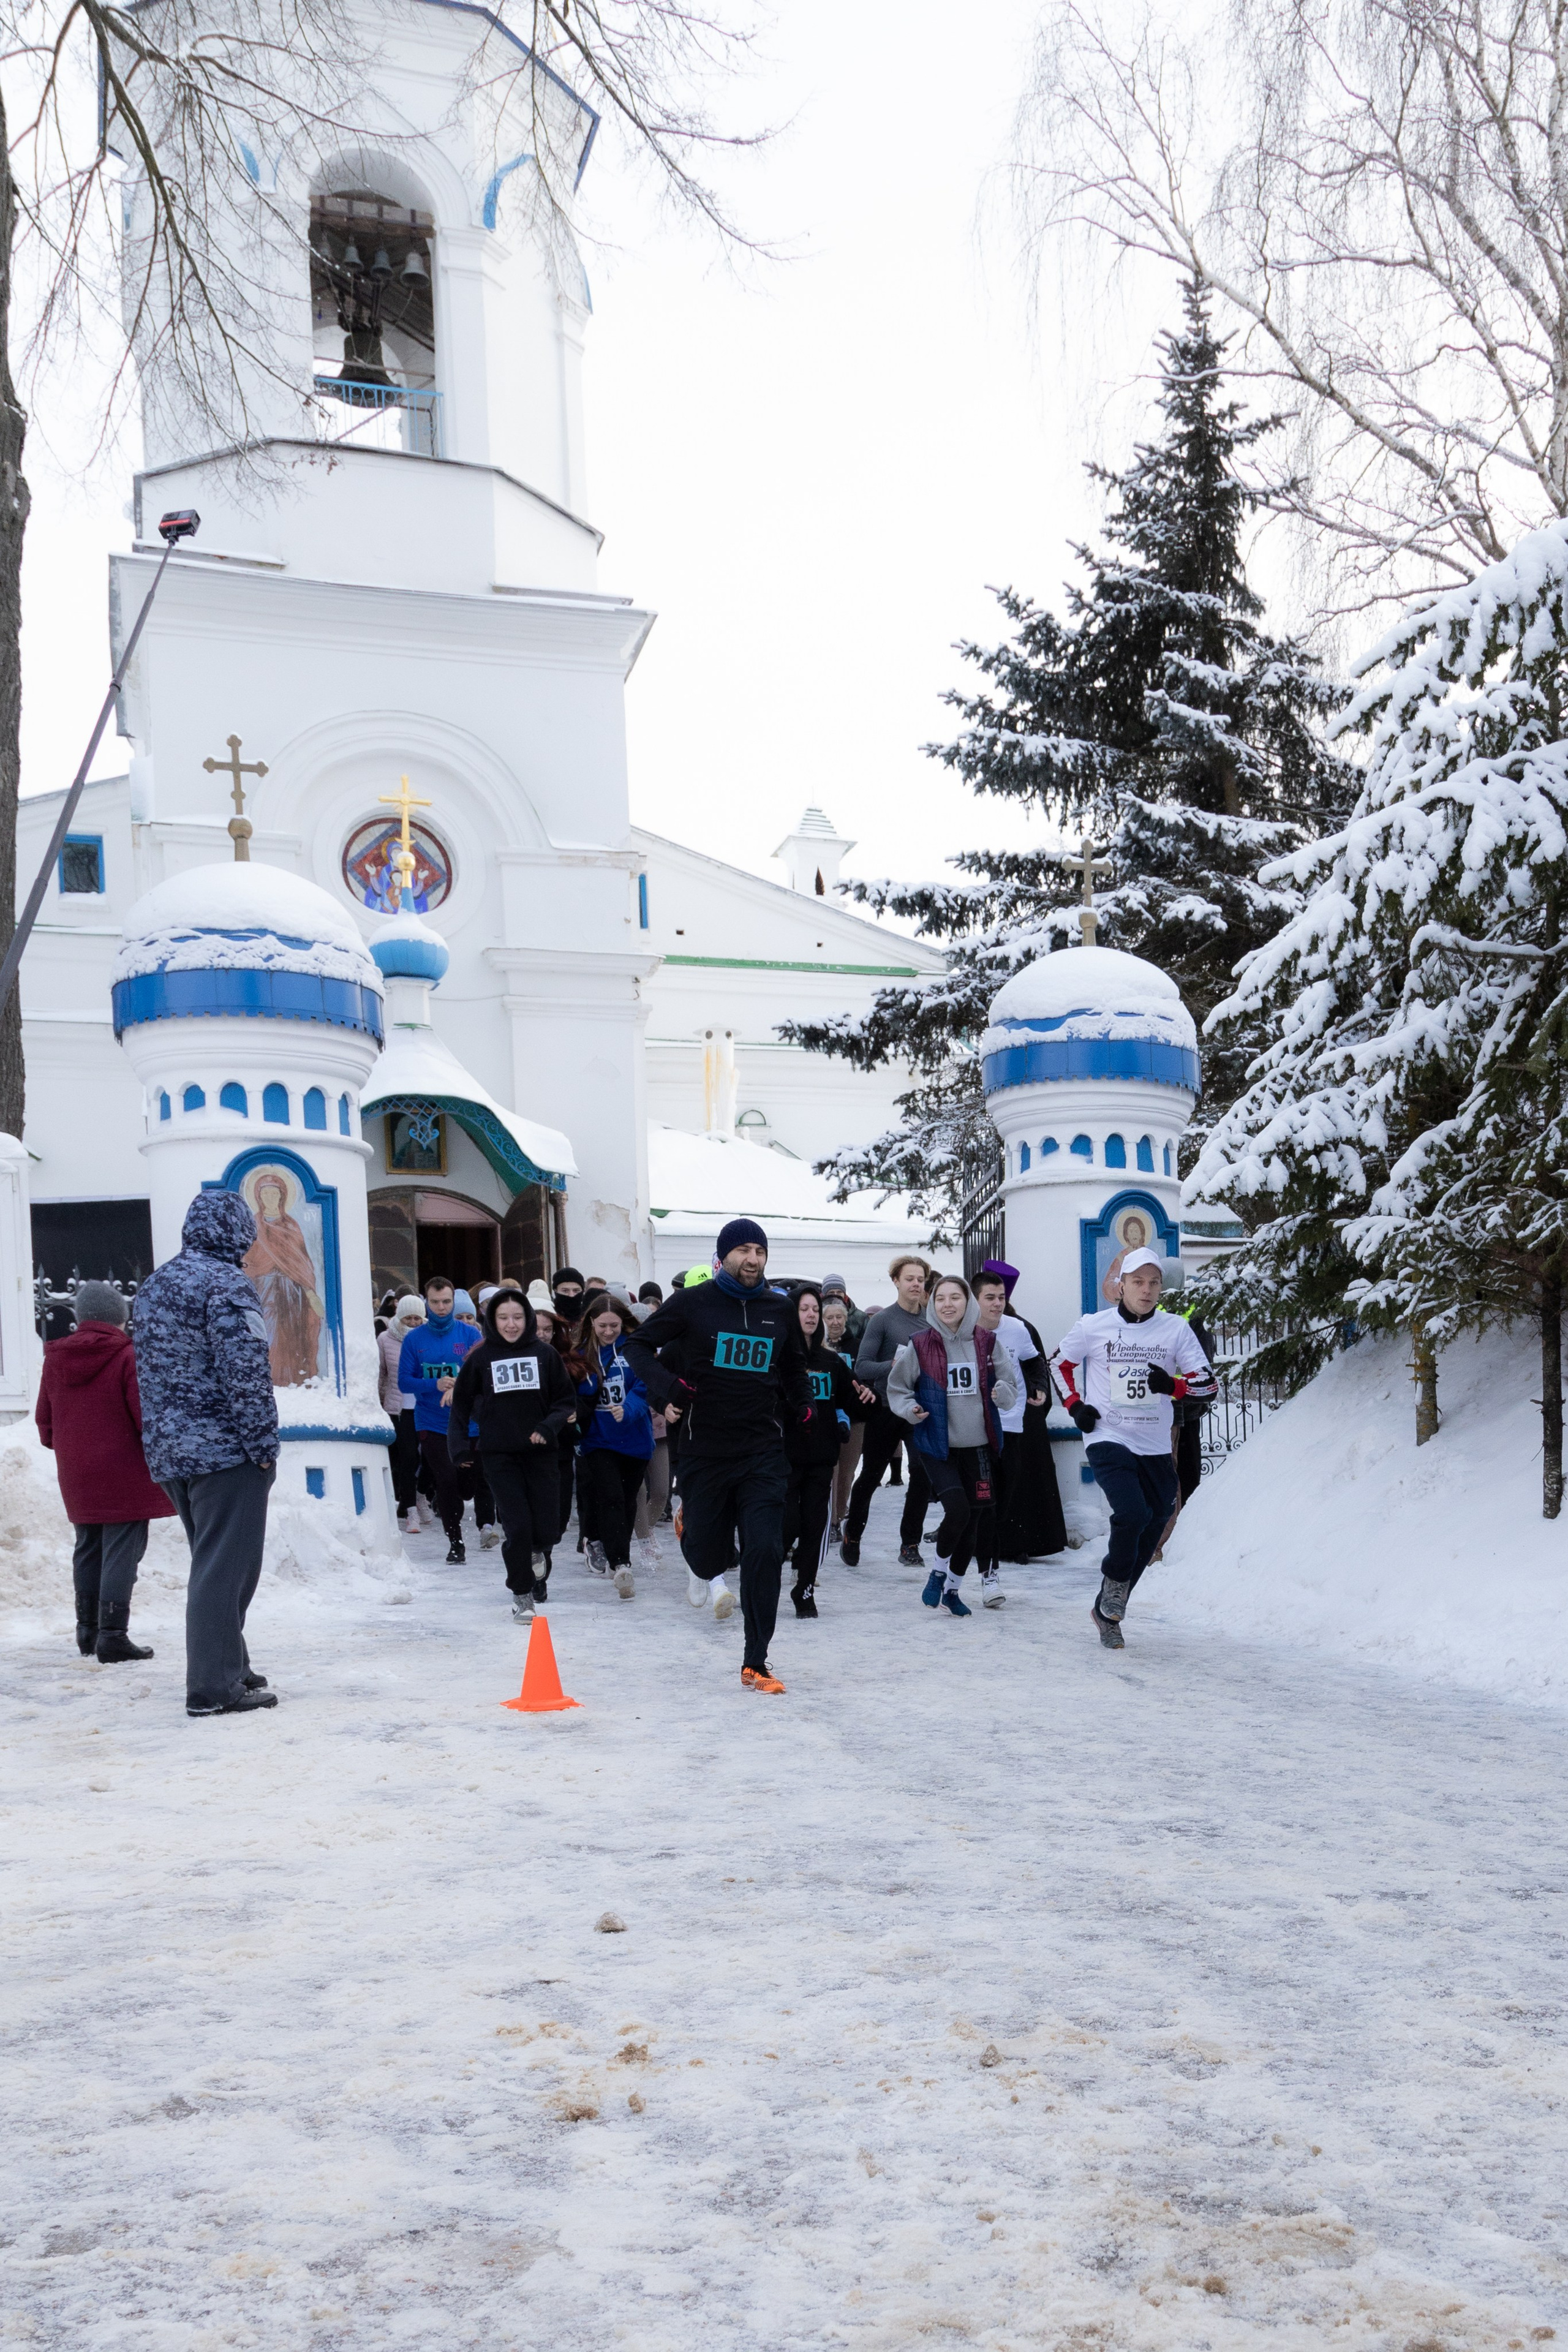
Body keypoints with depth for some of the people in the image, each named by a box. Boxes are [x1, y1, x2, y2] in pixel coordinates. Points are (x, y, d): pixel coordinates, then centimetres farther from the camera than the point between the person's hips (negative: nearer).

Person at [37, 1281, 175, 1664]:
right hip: (123, 1472, -6)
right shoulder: (127, 1356, -12)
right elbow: (146, 1415, -15)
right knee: (122, 1551, -4)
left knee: (87, 1550, 17)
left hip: (76, 1475, 6)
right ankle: (113, 1636, -9)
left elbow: (44, 1419, 14)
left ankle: (88, 1632, 23)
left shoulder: (55, 1359, 7)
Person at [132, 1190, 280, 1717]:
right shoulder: (226, 1283, -13)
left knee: (215, 1562, 18)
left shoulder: (153, 1286, 16)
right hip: (224, 1450, -9)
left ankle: (228, 1666, 26)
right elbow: (245, 1371, -19)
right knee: (225, 1568, -5)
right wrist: (263, 1443, -14)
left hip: (169, 1450, 9)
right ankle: (214, 1687, -5)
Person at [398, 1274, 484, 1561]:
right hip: (431, 1425, -1)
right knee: (446, 1480, -8)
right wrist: (436, 1385, -18)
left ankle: (446, 1504, 40)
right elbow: (404, 1382, -2)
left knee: (469, 1484, 5)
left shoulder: (469, 1335, 0)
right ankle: (455, 1542, 6)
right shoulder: (414, 1339, 0)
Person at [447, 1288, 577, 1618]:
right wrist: (459, 1447, 6)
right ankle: (522, 1594, 7)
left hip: (539, 1452, 1)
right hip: (498, 1454, -1)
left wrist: (550, 1426, -11)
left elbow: (566, 1399, 6)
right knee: (517, 1526, -10)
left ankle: (535, 1553, 36)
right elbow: (461, 1404, 11)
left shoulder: (545, 1353, 2)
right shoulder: (480, 1358, 2)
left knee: (546, 1528, 0)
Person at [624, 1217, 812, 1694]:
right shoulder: (694, 1302, -3)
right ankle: (706, 1566, 46)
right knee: (708, 1550, 4)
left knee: (765, 1552, -9)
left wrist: (800, 1403, 13)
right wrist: (666, 1390, -13)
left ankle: (755, 1664, -1)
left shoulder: (780, 1310, 9)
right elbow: (638, 1344, 1)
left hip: (762, 1453, 2)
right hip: (705, 1452, -2)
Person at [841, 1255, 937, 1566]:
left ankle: (910, 1544, 3)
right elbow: (862, 1367, -13)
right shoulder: (882, 1320, -7)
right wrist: (894, 1366, -29)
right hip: (886, 1409, -3)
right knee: (870, 1476, 10)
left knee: (923, 1473, -10)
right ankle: (852, 1536, 30)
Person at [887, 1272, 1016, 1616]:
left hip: (978, 1445, 3)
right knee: (957, 1508, -20)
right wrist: (910, 1409, -15)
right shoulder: (919, 1346, -5)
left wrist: (1004, 1392, -13)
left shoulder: (986, 1343, 2)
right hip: (936, 1445, -3)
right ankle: (938, 1573, 7)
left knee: (974, 1519, 7)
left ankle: (952, 1589, 26)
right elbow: (896, 1388, 5)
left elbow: (1012, 1383, 9)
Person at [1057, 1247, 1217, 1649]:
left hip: (1156, 1449, 3)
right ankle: (1114, 1584, 2)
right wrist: (1075, 1405, 2)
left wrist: (1172, 1385, -20)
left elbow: (1207, 1381, -1)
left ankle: (1108, 1611, 23)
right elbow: (1062, 1364, 15)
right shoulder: (1093, 1326, -2)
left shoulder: (1176, 1329, 0)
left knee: (1152, 1527, 7)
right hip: (1107, 1440, -3)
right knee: (1133, 1514, -24)